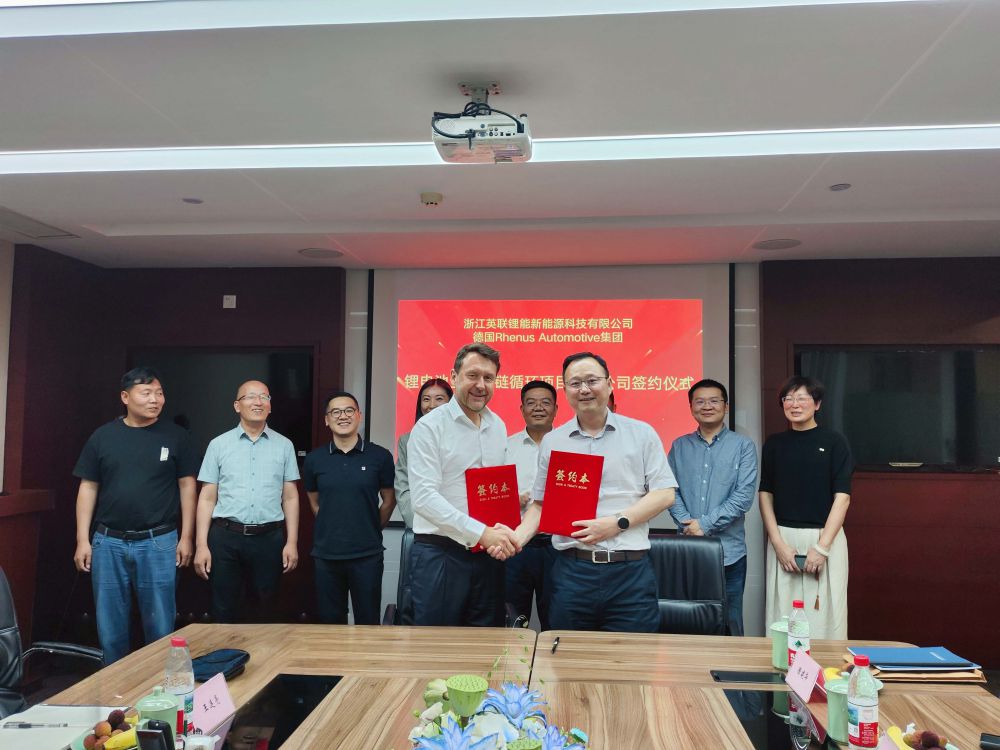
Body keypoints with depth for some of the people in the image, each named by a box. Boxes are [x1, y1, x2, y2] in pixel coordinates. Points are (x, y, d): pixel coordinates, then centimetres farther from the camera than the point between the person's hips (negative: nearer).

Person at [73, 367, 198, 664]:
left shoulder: (175, 436, -1)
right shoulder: (103, 436, 3)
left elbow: (187, 486, 2)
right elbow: (88, 488, 7)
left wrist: (186, 537, -2)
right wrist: (82, 540, 2)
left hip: (158, 542, -1)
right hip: (108, 542, 2)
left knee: (160, 626, 4)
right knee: (110, 626, 12)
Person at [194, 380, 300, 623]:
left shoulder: (284, 445, 5)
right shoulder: (219, 445, 4)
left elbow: (290, 497, 6)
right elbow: (207, 498, 4)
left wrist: (292, 542, 1)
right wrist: (201, 545, -2)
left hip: (269, 538, 1)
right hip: (225, 537, 0)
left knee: (266, 608, 10)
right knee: (224, 611, 7)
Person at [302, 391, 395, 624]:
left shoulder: (380, 456, -4)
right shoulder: (314, 459, 2)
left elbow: (388, 501, 6)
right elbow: (314, 503, 14)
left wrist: (370, 532, 8)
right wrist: (333, 530, 9)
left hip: (367, 555, -2)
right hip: (326, 554, 2)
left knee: (368, 622, 8)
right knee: (330, 622, 13)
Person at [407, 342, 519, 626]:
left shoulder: (498, 426, 11)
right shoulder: (430, 427, -10)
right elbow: (424, 496, -19)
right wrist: (481, 532, -24)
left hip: (488, 554, 6)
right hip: (440, 553, -6)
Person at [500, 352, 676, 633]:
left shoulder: (641, 434, 5)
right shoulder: (552, 442, 11)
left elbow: (664, 493, 0)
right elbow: (541, 504, 12)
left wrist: (617, 522, -12)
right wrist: (518, 537, -6)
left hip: (630, 570, -1)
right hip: (572, 570, 2)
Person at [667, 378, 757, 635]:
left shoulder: (743, 446, 2)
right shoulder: (679, 446, 10)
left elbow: (744, 495, -7)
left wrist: (705, 524, -13)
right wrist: (687, 525, -13)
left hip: (729, 551, -2)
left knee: (728, 624, 7)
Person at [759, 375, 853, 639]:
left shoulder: (834, 442, 1)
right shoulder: (774, 444, 9)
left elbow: (842, 497, -4)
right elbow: (766, 495, 7)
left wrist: (822, 547, -11)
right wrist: (778, 543, -4)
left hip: (825, 538, -2)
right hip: (783, 539, 2)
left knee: (825, 617, -1)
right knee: (782, 616, 3)